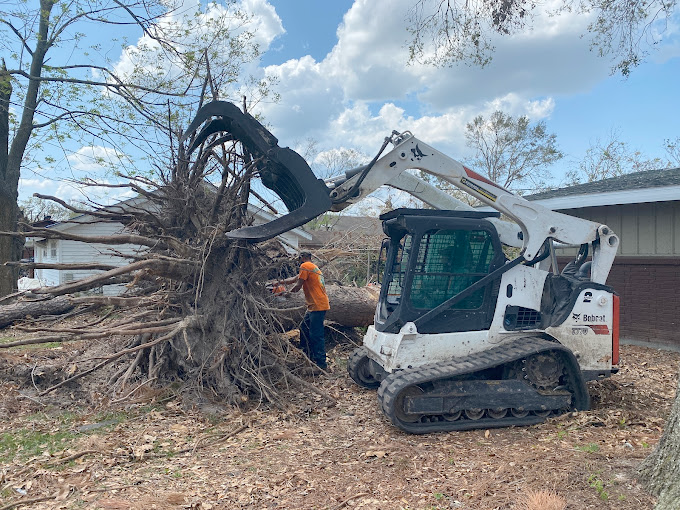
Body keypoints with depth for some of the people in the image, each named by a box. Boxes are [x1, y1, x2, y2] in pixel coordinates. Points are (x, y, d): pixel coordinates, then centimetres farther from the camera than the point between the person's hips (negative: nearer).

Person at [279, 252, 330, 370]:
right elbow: (295, 279, 27)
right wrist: (281, 282, 29)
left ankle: (321, 363, -4)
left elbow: (298, 286, -9)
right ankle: (307, 355, 31)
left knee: (316, 335, -7)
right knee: (304, 328, 20)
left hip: (318, 306, -10)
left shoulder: (305, 266, -8)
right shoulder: (314, 267, 21)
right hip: (314, 306, 10)